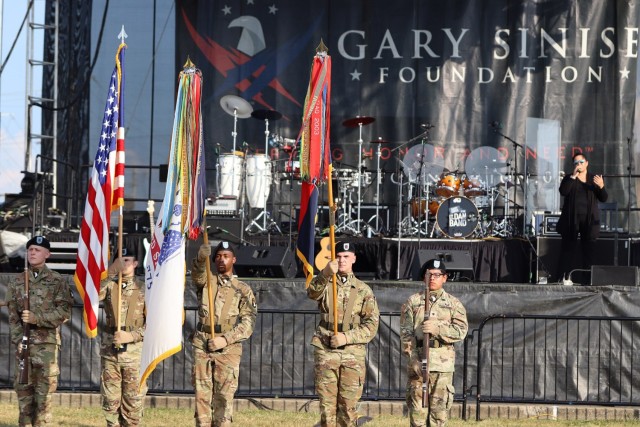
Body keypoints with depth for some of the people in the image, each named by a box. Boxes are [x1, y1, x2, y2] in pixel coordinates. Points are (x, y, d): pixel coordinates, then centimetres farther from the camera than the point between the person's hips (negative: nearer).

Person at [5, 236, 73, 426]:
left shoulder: (57, 281, 2)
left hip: (47, 341, -3)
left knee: (45, 387, -4)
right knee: (23, 386, 2)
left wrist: (36, 318, -15)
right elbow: (12, 315, 8)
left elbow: (64, 312, -6)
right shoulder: (17, 282, 11)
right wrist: (18, 339, -6)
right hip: (24, 341, 3)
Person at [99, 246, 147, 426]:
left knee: (133, 401, -1)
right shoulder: (109, 285, 6)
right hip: (109, 350, 2)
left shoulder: (144, 288, 2)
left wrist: (132, 336, -14)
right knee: (111, 400, 3)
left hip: (135, 351, -2)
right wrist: (111, 273, -24)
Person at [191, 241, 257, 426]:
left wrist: (225, 339, -14)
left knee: (224, 396, -5)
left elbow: (248, 322, -1)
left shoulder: (243, 290, 7)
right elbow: (197, 274, -13)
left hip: (228, 348, -2)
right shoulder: (206, 281, 12)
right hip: (202, 345, 2)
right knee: (202, 395, 1)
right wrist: (201, 259, -37)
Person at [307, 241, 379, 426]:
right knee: (327, 402, -1)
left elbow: (371, 325, 1)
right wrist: (325, 274, -37)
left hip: (353, 354, 0)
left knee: (348, 404, 1)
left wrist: (347, 337, -13)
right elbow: (312, 292, -18)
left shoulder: (363, 290, 7)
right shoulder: (325, 285, 7)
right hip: (325, 351, 0)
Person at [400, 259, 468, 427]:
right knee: (417, 406, -1)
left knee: (439, 406, -1)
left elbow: (461, 331, -1)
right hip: (417, 358, 0)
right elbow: (405, 332, 1)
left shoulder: (454, 304, 9)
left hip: (443, 362, 0)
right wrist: (413, 358, -11)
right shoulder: (413, 302, 9)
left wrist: (437, 328, -16)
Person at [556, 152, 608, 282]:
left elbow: (604, 199, 5)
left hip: (589, 220, 1)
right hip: (572, 220, -1)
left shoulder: (594, 179, 11)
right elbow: (563, 191, -11)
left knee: (588, 251, -1)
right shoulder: (569, 178, 8)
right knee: (568, 250, -4)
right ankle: (565, 278, -5)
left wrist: (601, 186, -14)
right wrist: (573, 176, -16)